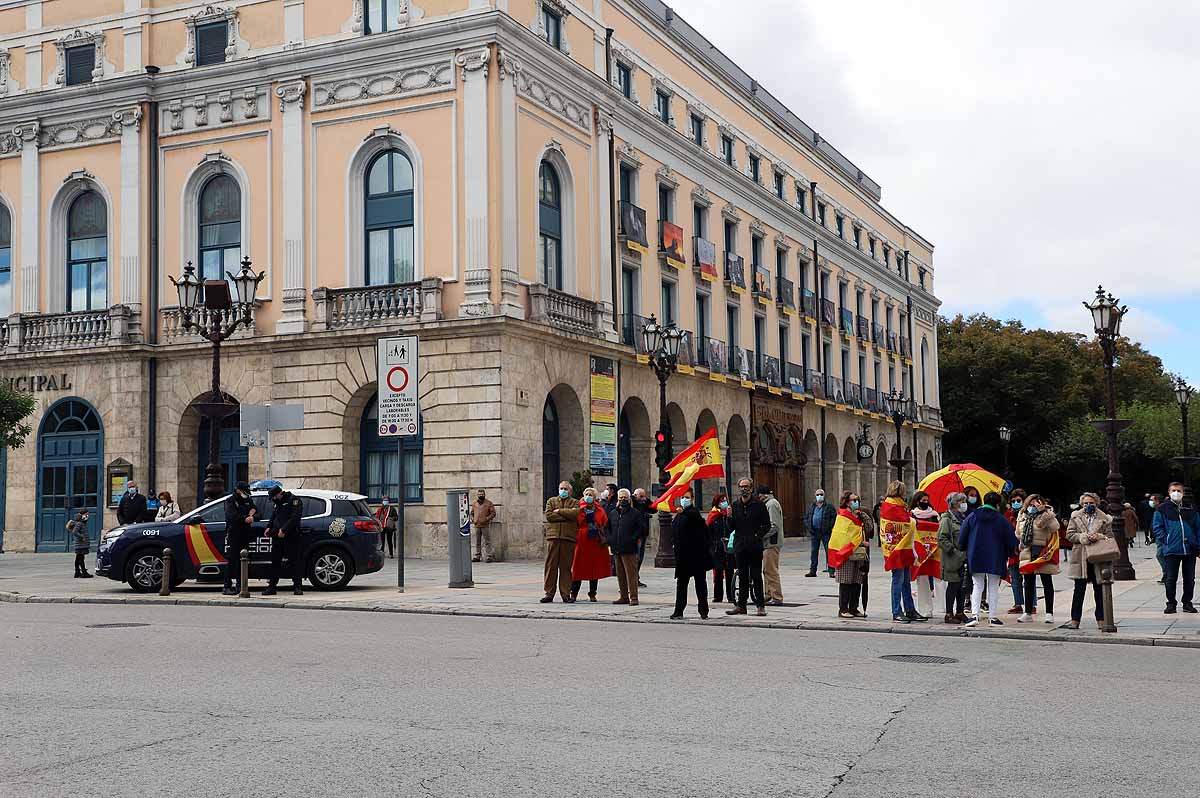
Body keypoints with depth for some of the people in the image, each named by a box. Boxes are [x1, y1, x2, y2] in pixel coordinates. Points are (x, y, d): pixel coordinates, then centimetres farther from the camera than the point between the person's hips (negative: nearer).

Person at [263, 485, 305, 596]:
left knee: (294, 562, -6)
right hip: (277, 537, 7)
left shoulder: (294, 500, -4)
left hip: (291, 538, -7)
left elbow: (295, 517, -15)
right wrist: (269, 528, 8)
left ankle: (297, 587, -3)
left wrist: (284, 530, -20)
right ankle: (271, 586, 13)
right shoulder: (277, 504, 21)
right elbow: (273, 518, 29)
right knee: (275, 562, 8)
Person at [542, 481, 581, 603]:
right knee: (551, 566, -1)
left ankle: (566, 594, 5)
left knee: (566, 566, 0)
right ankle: (549, 593, 3)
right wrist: (567, 516, -5)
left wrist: (559, 511, -5)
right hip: (553, 536, 1)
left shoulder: (575, 503, 14)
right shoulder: (551, 501, 17)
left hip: (568, 538, -1)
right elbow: (548, 515, -1)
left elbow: (576, 513, -8)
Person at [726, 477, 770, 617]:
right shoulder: (735, 505, 9)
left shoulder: (759, 505, -2)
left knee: (756, 576, -2)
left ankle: (760, 606, 3)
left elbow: (767, 525, 0)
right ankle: (741, 606, 14)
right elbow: (731, 527, 8)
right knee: (742, 577, 9)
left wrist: (758, 536, -12)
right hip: (740, 546, 4)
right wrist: (729, 516, -9)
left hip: (755, 547, -4)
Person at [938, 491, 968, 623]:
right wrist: (954, 551, -20)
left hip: (964, 559, 8)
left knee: (963, 586, 10)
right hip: (953, 560, -8)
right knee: (953, 585, -3)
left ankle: (959, 612, 19)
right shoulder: (946, 519, -9)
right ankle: (949, 614, 4)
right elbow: (942, 539, -16)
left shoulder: (963, 517, 18)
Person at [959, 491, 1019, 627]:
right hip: (995, 560, -2)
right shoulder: (1002, 520, -6)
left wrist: (964, 550, 20)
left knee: (977, 586, 8)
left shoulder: (971, 517, 1)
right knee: (993, 587, 8)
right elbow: (1011, 541, -2)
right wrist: (1009, 553, 16)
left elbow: (962, 538, 4)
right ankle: (993, 617, 8)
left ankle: (975, 615, -6)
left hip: (976, 559, 2)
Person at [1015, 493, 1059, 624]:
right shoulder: (1023, 517, 14)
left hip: (1042, 552, -6)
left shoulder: (1046, 515, -4)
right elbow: (1018, 534, 23)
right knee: (1029, 583, 10)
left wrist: (1045, 513, -25)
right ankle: (1028, 612, 17)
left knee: (1047, 583, 1)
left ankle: (1049, 613, 5)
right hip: (1027, 552, 6)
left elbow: (1055, 527, -21)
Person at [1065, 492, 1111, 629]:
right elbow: (1069, 534, 2)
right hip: (1081, 558, 0)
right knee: (1079, 589, 3)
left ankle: (1101, 619, 15)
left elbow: (1110, 536, 5)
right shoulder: (1076, 517, 7)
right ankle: (1075, 620, 7)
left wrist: (1098, 537, -14)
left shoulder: (1104, 519, 7)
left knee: (1099, 590, 6)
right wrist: (1083, 537, -13)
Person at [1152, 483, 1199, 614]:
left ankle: (1187, 603, 19)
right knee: (1171, 579, 1)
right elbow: (1157, 528, 1)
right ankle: (1171, 604, 10)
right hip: (1171, 551, -3)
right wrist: (1165, 543, -9)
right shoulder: (1162, 509, 4)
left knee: (1189, 578, 8)